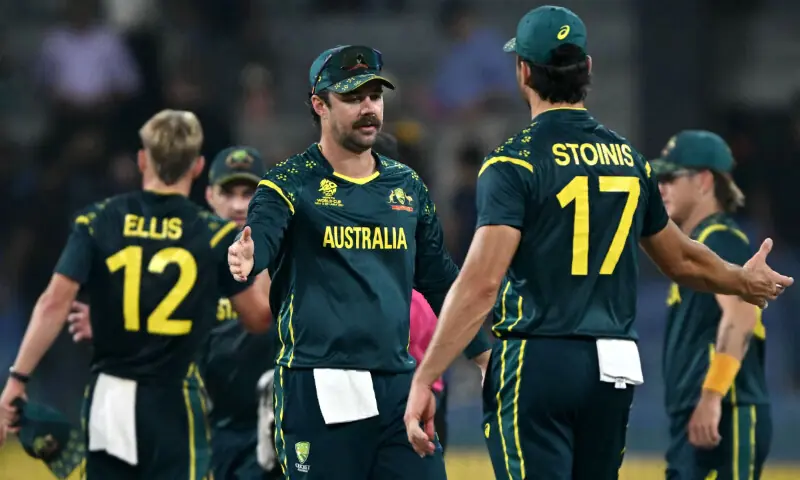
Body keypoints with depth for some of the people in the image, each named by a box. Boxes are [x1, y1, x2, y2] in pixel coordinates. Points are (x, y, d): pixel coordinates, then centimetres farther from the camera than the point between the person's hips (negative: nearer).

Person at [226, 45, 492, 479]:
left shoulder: (407, 187, 16)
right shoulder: (291, 185, 0)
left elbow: (440, 280, 23)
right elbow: (261, 236, -20)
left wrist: (484, 354, 20)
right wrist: (245, 258, -44)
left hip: (398, 388, 5)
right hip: (317, 390, -5)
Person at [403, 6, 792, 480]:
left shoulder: (515, 161, -7)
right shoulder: (629, 159, 11)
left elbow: (481, 283, -18)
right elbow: (683, 261, 24)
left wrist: (423, 380, -19)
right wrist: (743, 282, 45)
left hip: (536, 368, -6)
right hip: (614, 370, 6)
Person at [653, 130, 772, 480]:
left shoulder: (720, 240, -9)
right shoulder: (694, 247, 22)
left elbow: (741, 314, -25)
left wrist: (712, 396, -33)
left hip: (724, 417, -11)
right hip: (694, 420, 11)